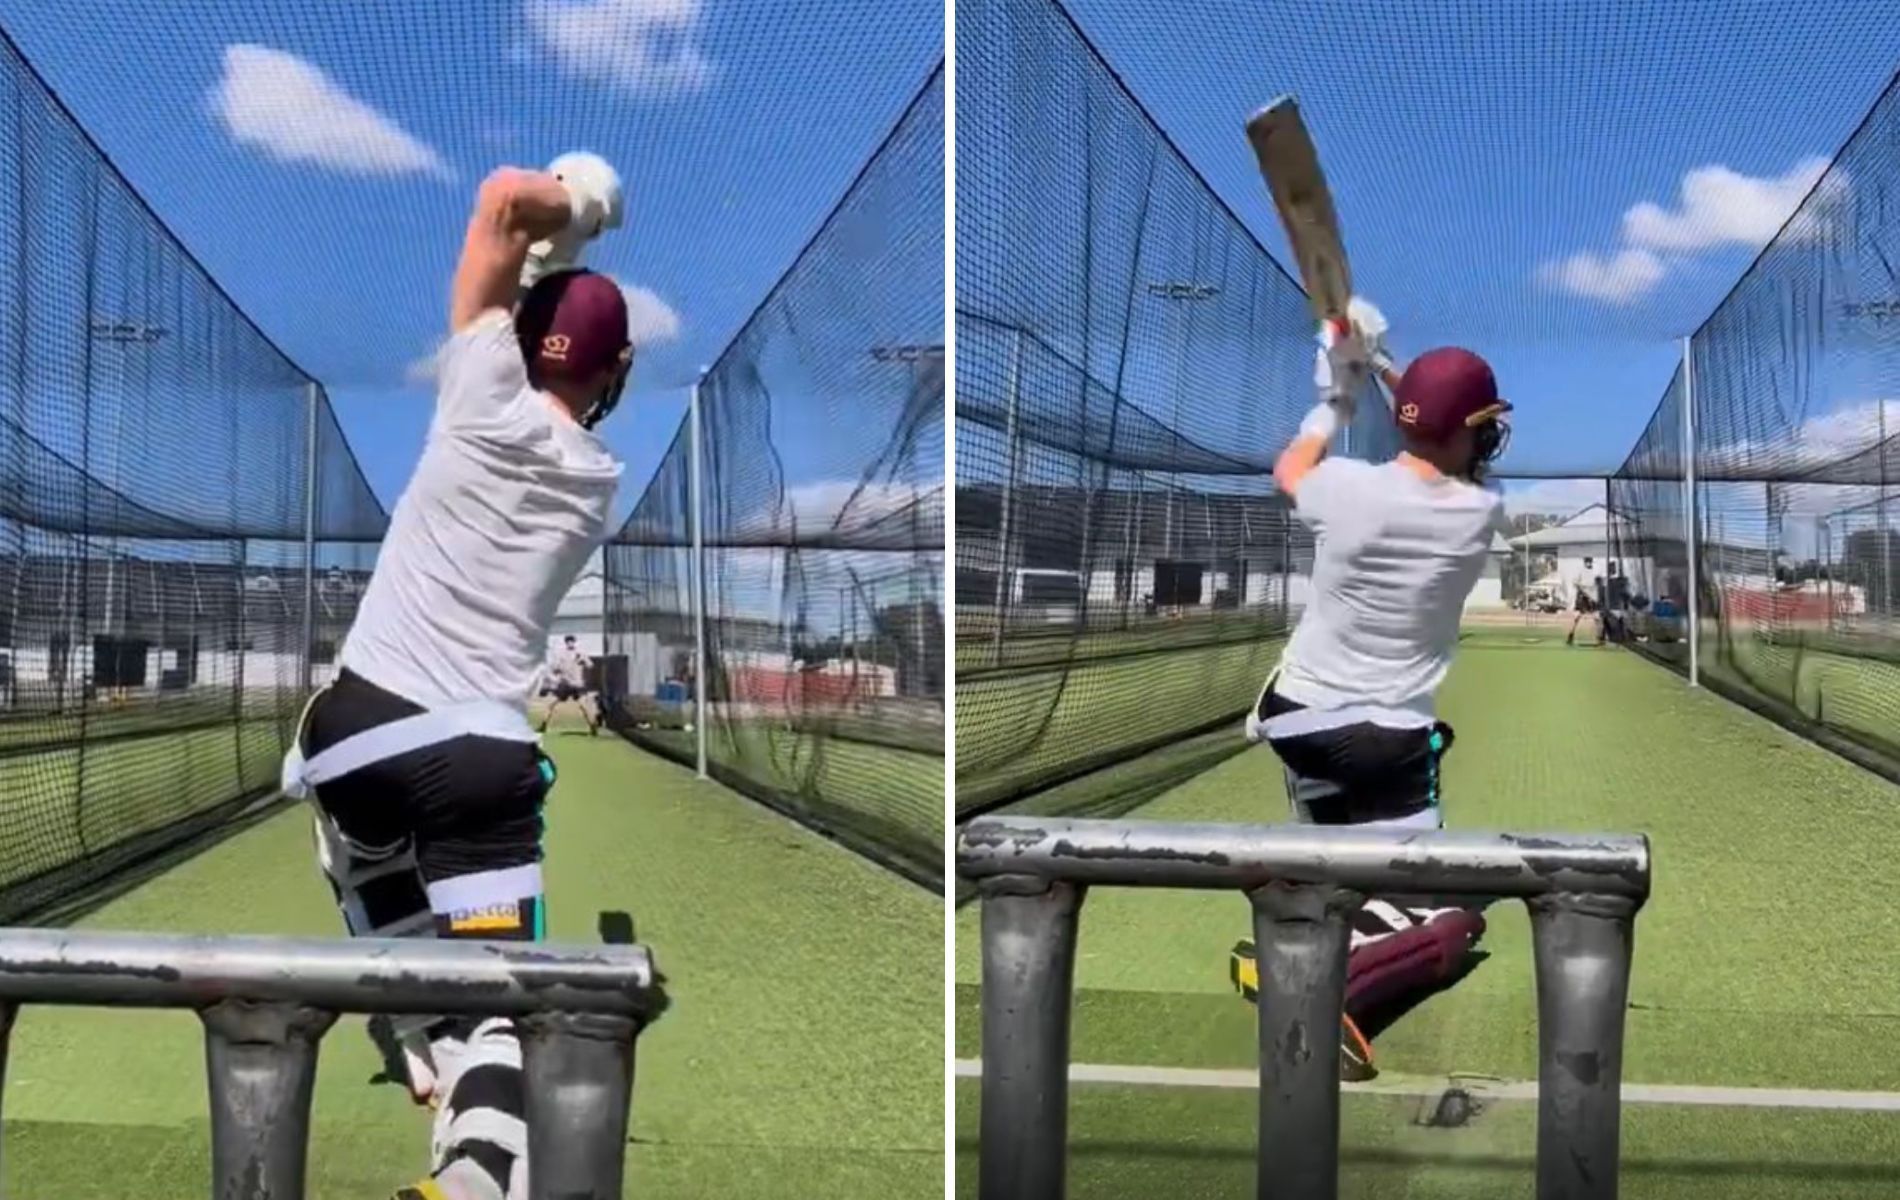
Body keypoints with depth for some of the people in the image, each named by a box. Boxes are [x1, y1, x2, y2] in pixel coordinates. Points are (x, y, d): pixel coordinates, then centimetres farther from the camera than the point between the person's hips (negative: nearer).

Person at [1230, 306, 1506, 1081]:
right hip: (1390, 741, -3)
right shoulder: (1482, 515, -12)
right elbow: (1456, 464, 13)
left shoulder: (1346, 489, -13)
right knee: (1451, 923, -2)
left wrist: (1336, 399, 21)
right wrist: (1387, 367, 14)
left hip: (1301, 715, 4)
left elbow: (1288, 471, 13)